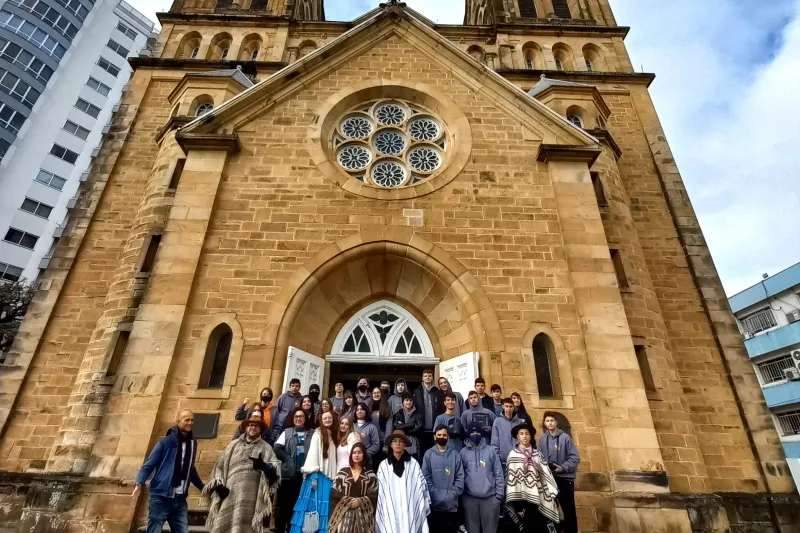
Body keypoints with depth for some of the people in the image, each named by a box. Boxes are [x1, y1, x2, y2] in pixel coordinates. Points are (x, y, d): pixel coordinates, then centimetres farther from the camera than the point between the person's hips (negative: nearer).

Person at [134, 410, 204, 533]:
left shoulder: (192, 443, 10)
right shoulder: (166, 442, -6)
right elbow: (148, 465, -6)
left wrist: (202, 487, 26)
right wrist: (139, 484, -23)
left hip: (180, 500, 5)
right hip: (161, 498, -5)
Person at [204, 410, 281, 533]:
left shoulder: (265, 448, 8)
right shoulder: (234, 444, 19)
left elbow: (275, 469, -5)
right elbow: (220, 466, 19)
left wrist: (264, 466, -26)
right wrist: (218, 484, 3)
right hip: (229, 496, 2)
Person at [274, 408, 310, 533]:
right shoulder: (287, 432, 9)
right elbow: (277, 448, -1)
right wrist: (288, 459, -8)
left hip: (304, 473, 1)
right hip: (288, 473, 0)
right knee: (284, 504, 4)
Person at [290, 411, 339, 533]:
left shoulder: (333, 436, 12)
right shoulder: (318, 435, -6)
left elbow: (333, 458, 9)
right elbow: (312, 454, -13)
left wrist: (335, 476, 5)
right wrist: (314, 476, -19)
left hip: (329, 476, 6)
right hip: (318, 475, -6)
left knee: (324, 506, 7)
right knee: (315, 504, -3)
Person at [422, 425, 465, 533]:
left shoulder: (455, 454, 4)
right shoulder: (428, 454, 1)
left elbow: (460, 478, 0)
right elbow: (425, 477, -3)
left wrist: (452, 495, -10)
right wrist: (435, 494, -13)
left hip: (451, 504, 1)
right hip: (434, 503, 0)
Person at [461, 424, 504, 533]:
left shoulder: (490, 451, 1)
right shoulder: (463, 452, 3)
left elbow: (498, 474, 1)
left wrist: (499, 495, -2)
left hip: (490, 497, -1)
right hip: (469, 497, 1)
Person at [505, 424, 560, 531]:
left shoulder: (537, 454, 7)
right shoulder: (513, 455, -3)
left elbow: (546, 473, 6)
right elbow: (511, 478, -6)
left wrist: (552, 494, 0)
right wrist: (516, 505, -9)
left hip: (537, 497, 3)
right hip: (523, 498, -3)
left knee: (541, 527, 3)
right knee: (528, 527, 5)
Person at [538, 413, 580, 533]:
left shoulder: (565, 437, -10)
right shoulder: (542, 439, -1)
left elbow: (575, 457, -10)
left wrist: (563, 468, -18)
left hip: (565, 478, -3)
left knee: (568, 510, 7)